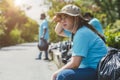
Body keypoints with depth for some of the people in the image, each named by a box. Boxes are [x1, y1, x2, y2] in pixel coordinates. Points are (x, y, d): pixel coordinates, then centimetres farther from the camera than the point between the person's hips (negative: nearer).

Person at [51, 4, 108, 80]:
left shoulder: (82, 33, -18)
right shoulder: (76, 30, 9)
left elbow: (74, 64, -22)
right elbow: (58, 32, 28)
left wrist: (56, 73, -8)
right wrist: (60, 21, 6)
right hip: (90, 68, 10)